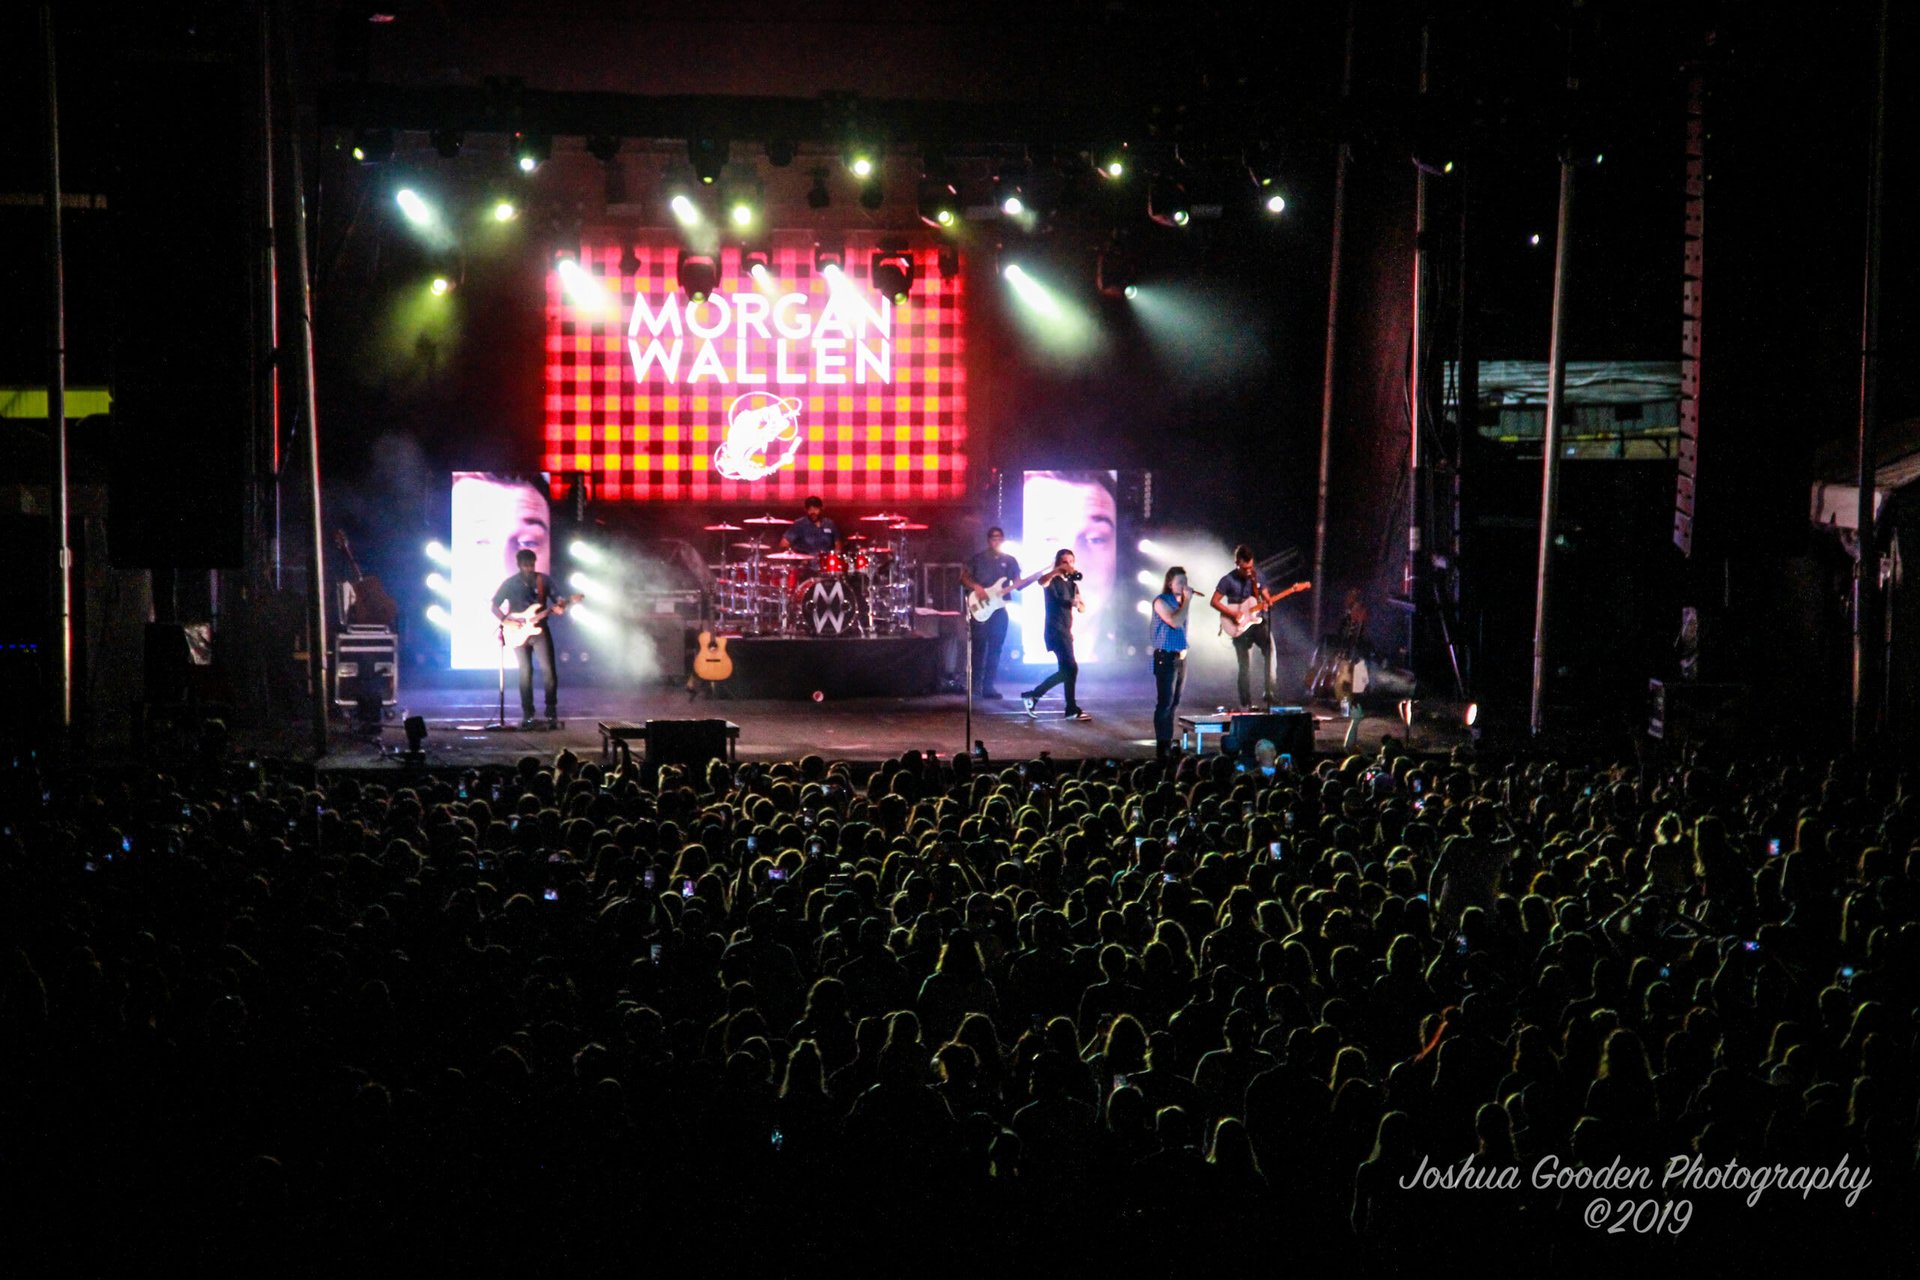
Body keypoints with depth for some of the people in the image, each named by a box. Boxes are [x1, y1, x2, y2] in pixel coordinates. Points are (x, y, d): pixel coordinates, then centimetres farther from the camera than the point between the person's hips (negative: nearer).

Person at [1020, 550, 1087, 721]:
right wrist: (1059, 570, -44)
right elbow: (1041, 581, -30)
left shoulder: (1073, 584, 16)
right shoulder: (1053, 580, -6)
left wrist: (1077, 604, -9)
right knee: (1071, 668, -16)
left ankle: (1033, 695, 22)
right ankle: (1072, 709, -11)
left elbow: (1083, 608, 14)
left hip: (1066, 631, 9)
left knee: (1065, 671, 12)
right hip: (1055, 631, -9)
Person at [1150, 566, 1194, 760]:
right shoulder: (1161, 601, -10)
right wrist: (1187, 601, -17)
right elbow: (1175, 622, -24)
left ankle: (1168, 742, 15)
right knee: (1164, 703, -11)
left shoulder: (1180, 602, 16)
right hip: (1165, 657, -8)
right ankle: (1162, 746, -12)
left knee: (1173, 703, 10)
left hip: (1180, 657, 8)